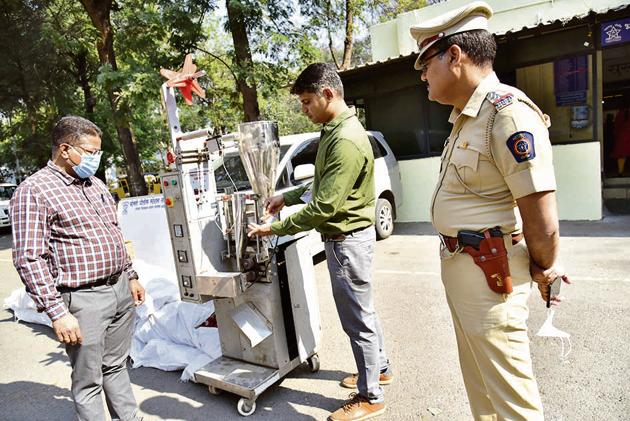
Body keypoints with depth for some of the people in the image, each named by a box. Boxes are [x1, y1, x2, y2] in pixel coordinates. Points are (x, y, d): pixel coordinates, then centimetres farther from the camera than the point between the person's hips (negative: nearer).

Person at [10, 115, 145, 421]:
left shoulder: (95, 184, 13)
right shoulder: (34, 191, -11)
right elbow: (29, 258, -16)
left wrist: (131, 276, 18)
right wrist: (57, 313, -19)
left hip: (121, 290, 7)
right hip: (83, 300, -7)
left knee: (116, 367, 20)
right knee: (88, 381, 6)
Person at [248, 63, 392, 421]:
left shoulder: (346, 141, -24)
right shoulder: (336, 130, 8)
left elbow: (323, 206, -26)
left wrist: (274, 228, -19)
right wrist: (288, 197, 9)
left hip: (347, 239, -10)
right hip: (349, 234, 10)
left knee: (357, 316, 4)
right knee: (362, 309, 22)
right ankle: (380, 368, 42)